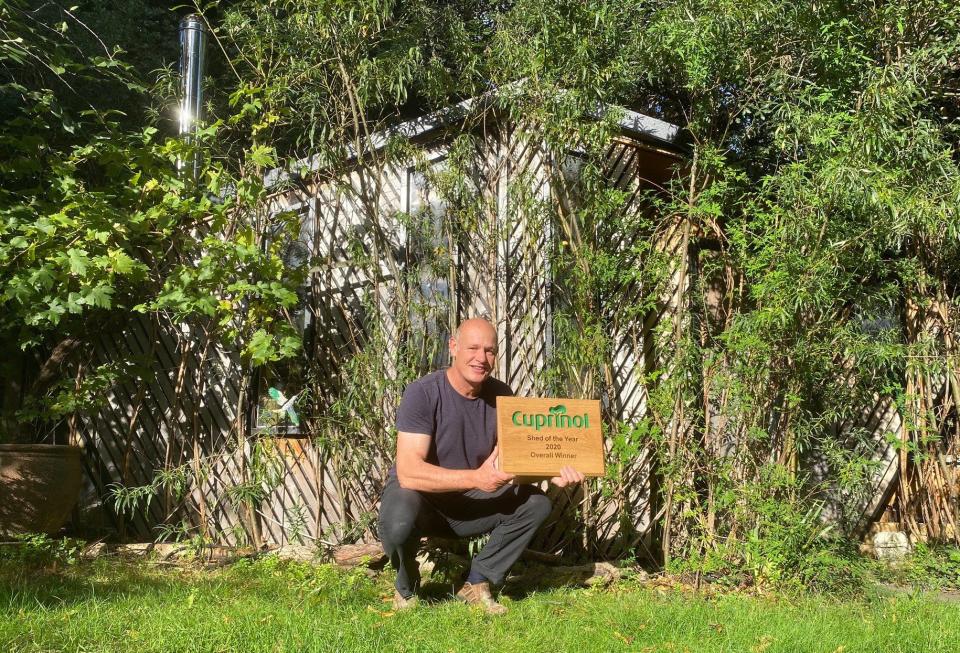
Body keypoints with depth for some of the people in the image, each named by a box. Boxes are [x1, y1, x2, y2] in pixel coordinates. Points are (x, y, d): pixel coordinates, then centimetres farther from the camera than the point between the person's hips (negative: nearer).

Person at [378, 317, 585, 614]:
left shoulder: (502, 395, -6)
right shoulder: (422, 393, -23)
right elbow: (408, 472, -32)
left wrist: (551, 472, -28)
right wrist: (476, 478, -43)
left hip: (470, 503, 5)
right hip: (418, 498, -5)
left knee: (536, 502, -15)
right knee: (399, 520, -38)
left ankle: (477, 583, 0)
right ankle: (406, 589, -3)